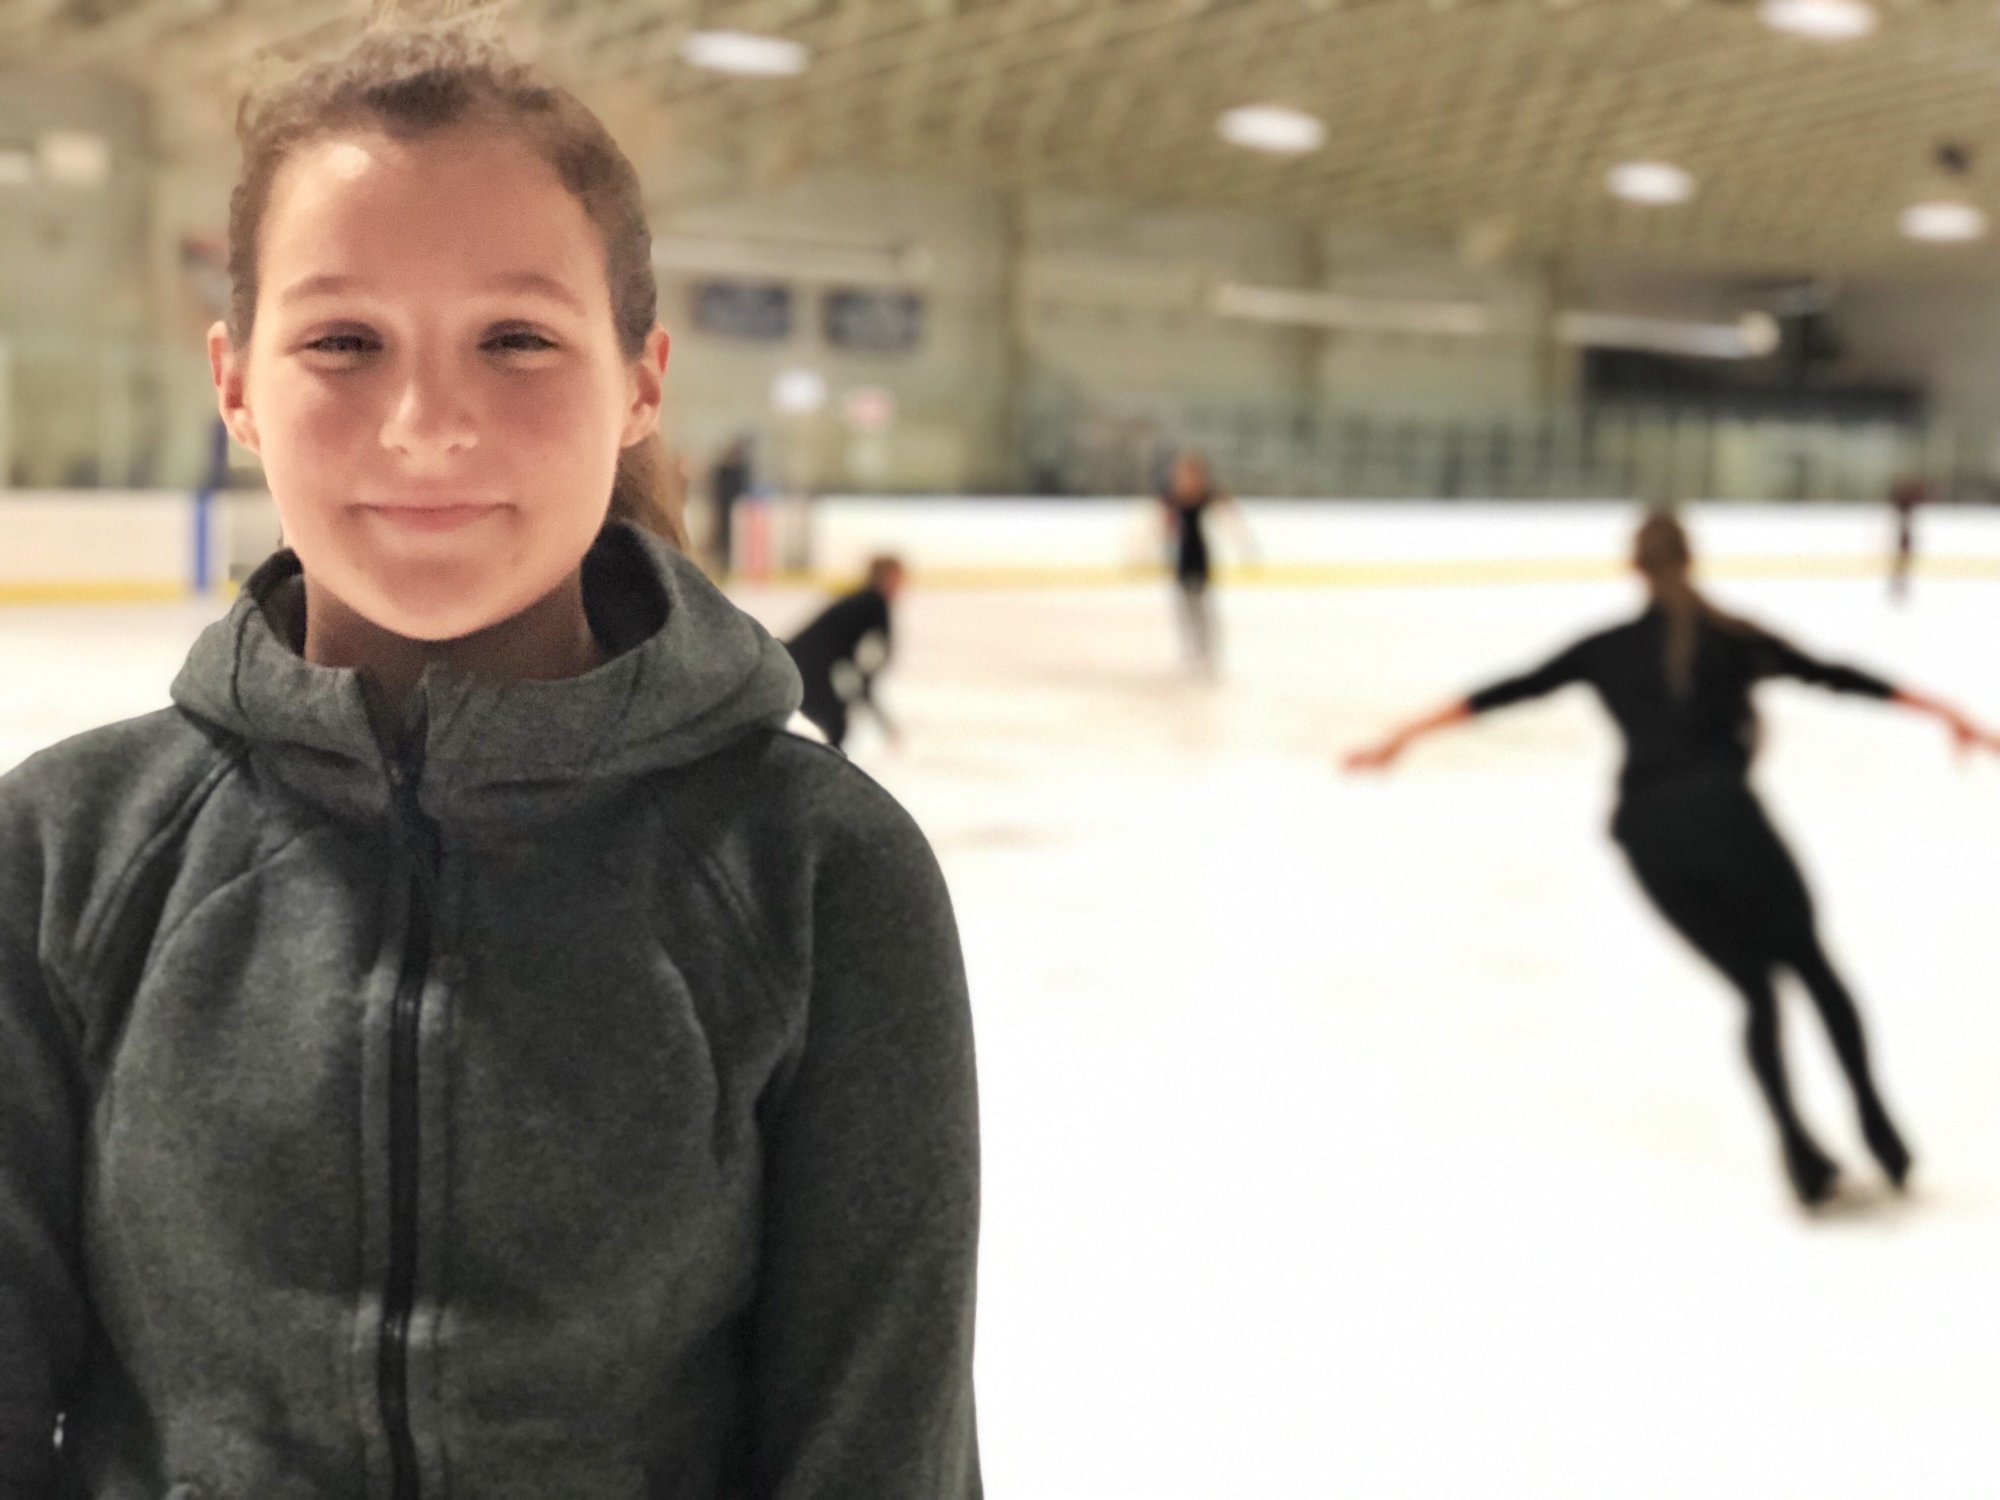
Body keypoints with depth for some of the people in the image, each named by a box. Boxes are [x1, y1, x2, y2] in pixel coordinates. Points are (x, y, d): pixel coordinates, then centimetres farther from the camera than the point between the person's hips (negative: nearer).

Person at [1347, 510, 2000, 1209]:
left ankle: (1797, 1141, -4)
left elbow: (1504, 692, 16)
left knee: (1755, 988, 11)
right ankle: (1875, 1120, 2)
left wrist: (1401, 738, 19)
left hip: (1648, 835, 2)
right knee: (1810, 964, 11)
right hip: (1722, 810, -2)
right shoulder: (1733, 637, 13)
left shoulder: (1605, 648, 17)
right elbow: (1836, 677, 12)